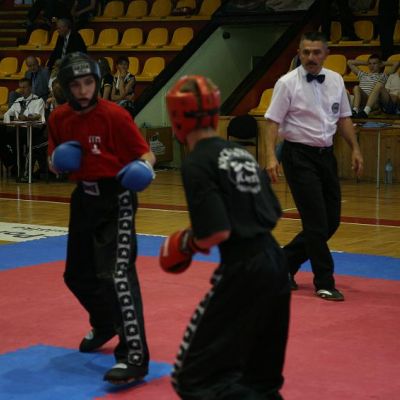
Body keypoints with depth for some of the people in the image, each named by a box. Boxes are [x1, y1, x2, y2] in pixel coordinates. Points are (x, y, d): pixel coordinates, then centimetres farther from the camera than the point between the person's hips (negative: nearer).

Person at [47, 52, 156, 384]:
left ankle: (134, 357, -16)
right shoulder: (59, 118, 1)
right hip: (84, 198, 7)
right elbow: (56, 164, 13)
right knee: (77, 274, 19)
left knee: (119, 275, -17)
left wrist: (144, 168, -34)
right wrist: (58, 162, -10)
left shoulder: (114, 115, -16)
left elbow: (145, 153, -12)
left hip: (116, 198, -7)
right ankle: (105, 325, 48)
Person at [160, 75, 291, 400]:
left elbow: (218, 232, -17)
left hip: (242, 272, -8)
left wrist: (188, 243, 1)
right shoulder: (241, 152, 13)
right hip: (275, 264, 8)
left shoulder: (196, 163, -11)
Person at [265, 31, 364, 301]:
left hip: (326, 155, 6)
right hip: (299, 155, -6)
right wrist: (271, 157, -20)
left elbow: (343, 118, 14)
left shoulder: (336, 80, 6)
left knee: (331, 221, 9)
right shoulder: (288, 83, -10)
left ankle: (286, 262, 25)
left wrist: (355, 149, 7)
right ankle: (324, 283, 4)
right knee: (316, 222, -7)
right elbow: (273, 122, -11)